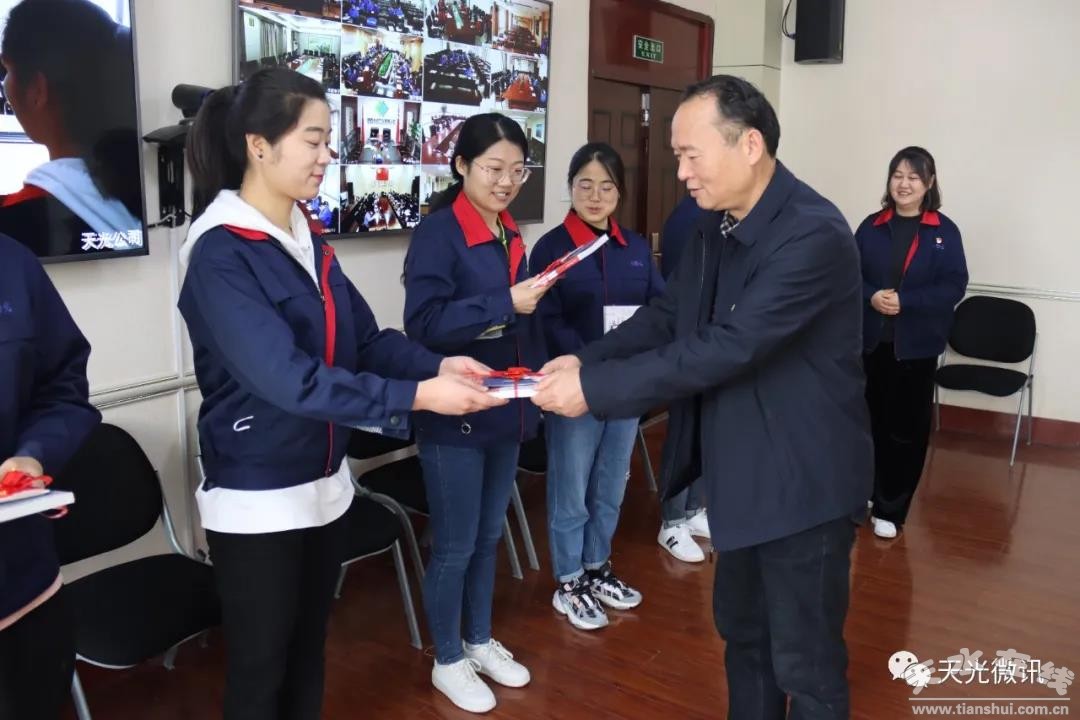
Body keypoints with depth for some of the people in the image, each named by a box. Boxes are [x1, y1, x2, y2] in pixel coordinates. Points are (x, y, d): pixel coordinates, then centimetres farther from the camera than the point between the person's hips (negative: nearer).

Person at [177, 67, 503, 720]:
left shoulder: (308, 239, 5)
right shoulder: (221, 254, -20)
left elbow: (365, 339, 2)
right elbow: (290, 380, -30)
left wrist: (437, 365, -15)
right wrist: (418, 397, -32)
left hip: (326, 481, 7)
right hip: (257, 497, -7)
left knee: (309, 650, 22)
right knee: (261, 668, 11)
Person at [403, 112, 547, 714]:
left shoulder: (510, 235, 9)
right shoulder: (438, 232, -14)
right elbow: (423, 323, -23)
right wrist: (505, 305, -29)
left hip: (506, 411, 7)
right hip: (455, 415, -7)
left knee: (489, 537, 19)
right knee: (455, 546, 6)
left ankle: (480, 642, 37)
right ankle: (448, 661, 26)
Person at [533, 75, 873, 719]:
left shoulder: (813, 234, -24)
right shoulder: (720, 226, 4)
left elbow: (726, 348, -30)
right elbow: (667, 316, 5)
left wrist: (595, 388, -27)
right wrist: (586, 360, -12)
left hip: (803, 479, -8)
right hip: (742, 473, 8)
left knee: (805, 663, 7)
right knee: (742, 632, 23)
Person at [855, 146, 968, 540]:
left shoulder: (944, 231, -2)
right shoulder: (871, 226, 5)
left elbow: (955, 286, -7)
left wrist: (904, 300, -18)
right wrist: (872, 297, -16)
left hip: (916, 345, -2)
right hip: (869, 341, 2)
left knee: (907, 427, 3)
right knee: (868, 421, 9)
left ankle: (891, 509, 15)